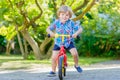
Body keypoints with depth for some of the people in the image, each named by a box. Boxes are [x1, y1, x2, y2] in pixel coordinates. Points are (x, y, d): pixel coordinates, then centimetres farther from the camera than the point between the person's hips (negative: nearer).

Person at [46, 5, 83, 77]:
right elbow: (48, 29, -4)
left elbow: (80, 29, -11)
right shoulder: (56, 22, -10)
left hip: (69, 42, -1)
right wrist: (51, 33, -26)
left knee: (74, 53, -21)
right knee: (54, 57, -8)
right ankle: (53, 71, 12)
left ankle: (76, 65, 9)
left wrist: (76, 33, -31)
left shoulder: (71, 23, -12)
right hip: (58, 42, 1)